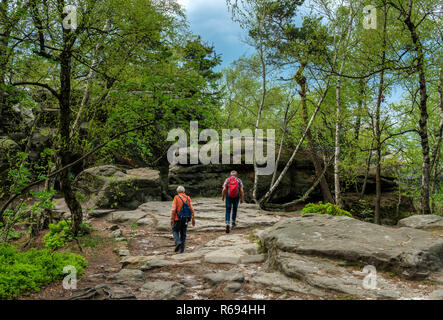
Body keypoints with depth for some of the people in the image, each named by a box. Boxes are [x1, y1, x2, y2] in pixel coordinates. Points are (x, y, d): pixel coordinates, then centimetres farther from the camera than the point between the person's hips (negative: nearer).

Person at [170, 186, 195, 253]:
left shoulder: (176, 198, -5)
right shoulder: (188, 198, 5)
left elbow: (173, 209, -13)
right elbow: (192, 209, 1)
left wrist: (172, 219, -10)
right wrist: (193, 219, 7)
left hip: (178, 219, -3)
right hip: (186, 219, 3)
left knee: (175, 230, 15)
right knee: (183, 233, 13)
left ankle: (178, 242, -10)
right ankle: (182, 249, 9)